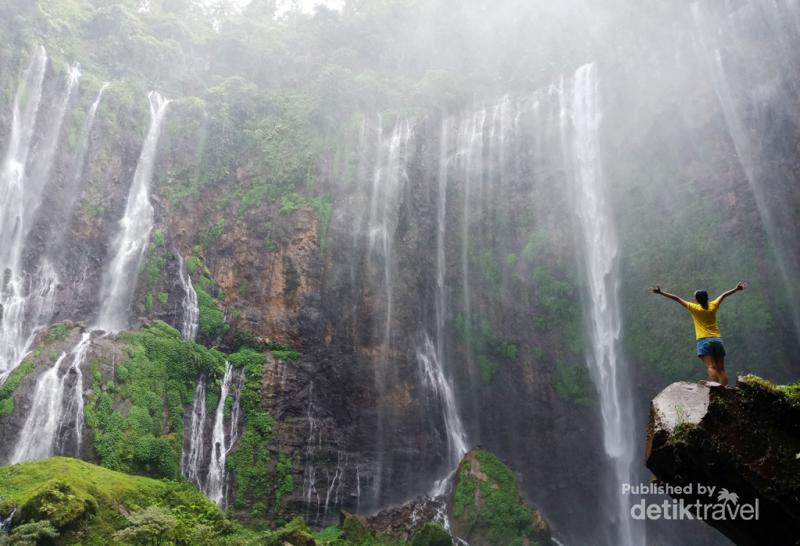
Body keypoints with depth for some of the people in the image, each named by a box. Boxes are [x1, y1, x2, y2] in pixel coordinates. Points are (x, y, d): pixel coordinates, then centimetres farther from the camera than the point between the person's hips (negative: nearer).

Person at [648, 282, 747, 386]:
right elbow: (724, 295, 24)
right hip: (717, 339, 4)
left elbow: (676, 298, 0)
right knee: (721, 369, 4)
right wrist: (736, 289, 37)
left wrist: (661, 292, 1)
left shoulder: (694, 308, 0)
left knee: (711, 367, -13)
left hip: (704, 340, -4)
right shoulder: (713, 306, 9)